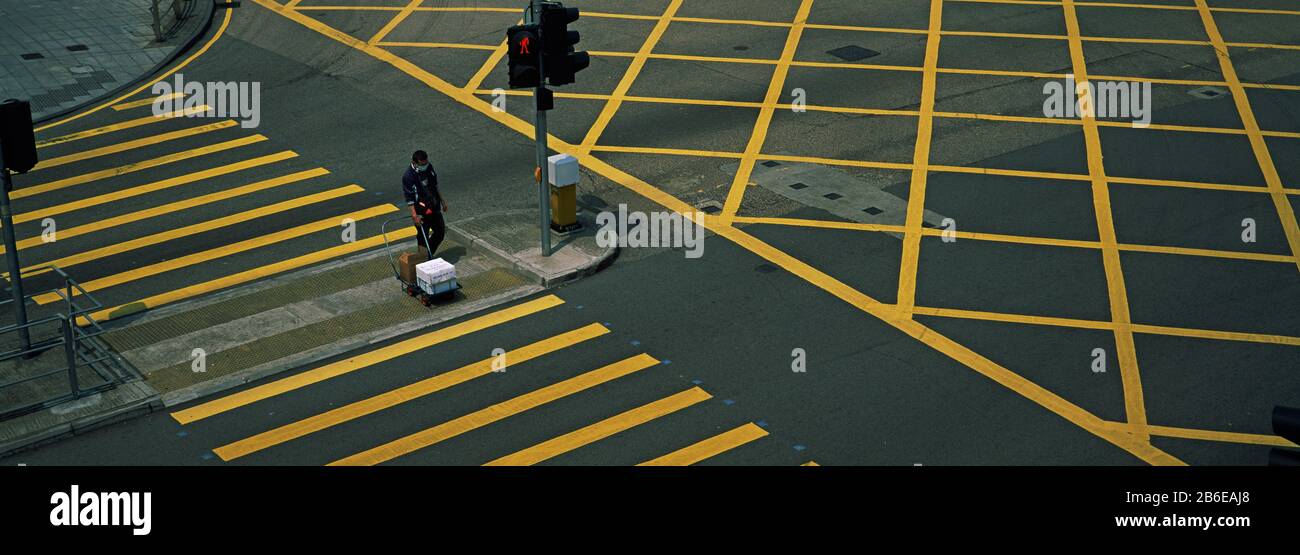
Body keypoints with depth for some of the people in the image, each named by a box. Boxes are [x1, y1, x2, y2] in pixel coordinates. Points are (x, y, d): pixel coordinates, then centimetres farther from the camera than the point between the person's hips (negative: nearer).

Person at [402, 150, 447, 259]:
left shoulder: (429, 167, 0)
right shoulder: (408, 177, -21)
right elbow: (409, 198, -21)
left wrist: (442, 201, 20)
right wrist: (414, 215, -26)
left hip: (434, 209, 7)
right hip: (422, 213, -7)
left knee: (441, 232, 17)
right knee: (423, 238, 2)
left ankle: (430, 255, 34)